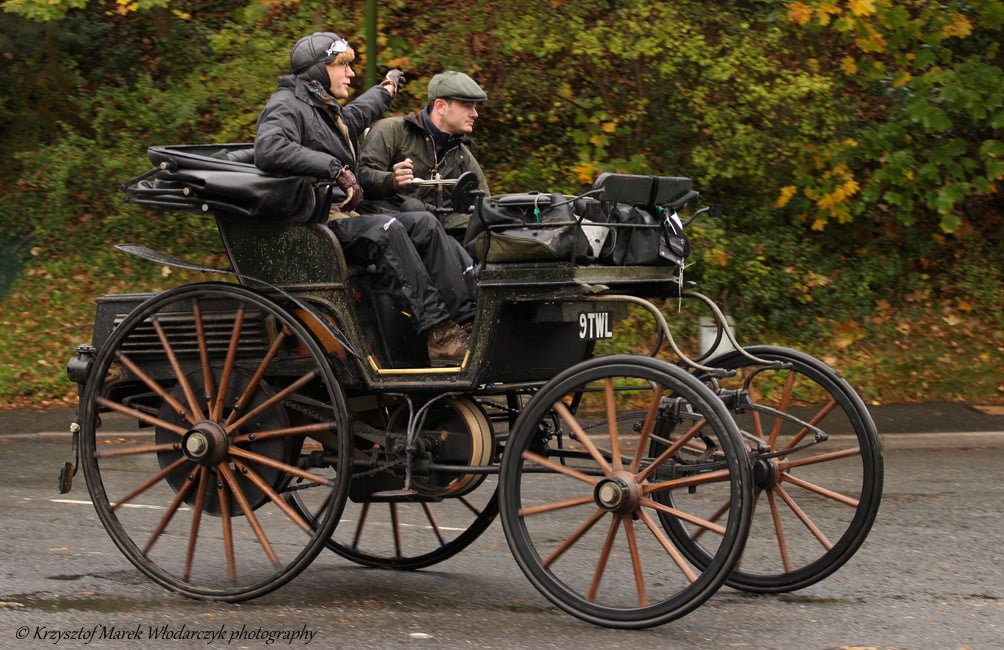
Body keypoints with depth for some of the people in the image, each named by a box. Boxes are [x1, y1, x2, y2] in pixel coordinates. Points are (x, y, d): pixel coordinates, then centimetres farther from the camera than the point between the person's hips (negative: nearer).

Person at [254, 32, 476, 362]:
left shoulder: (328, 111, 22)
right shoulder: (286, 106, -9)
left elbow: (356, 114, 48)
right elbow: (268, 149, -30)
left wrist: (385, 90, 65)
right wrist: (334, 168, -28)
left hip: (343, 215, 10)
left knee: (425, 225, -5)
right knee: (385, 230, -31)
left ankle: (471, 316, -14)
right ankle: (439, 332, -33)